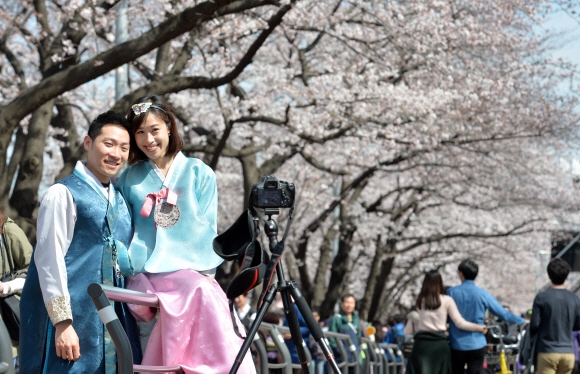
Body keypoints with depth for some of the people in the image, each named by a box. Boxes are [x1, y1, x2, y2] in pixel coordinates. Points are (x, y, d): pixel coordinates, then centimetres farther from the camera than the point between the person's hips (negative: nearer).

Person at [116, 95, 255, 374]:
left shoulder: (199, 173, 11)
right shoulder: (129, 178, 14)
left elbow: (206, 229, 6)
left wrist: (205, 274, -8)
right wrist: (129, 273, -1)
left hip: (190, 272, 1)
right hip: (145, 278, -1)